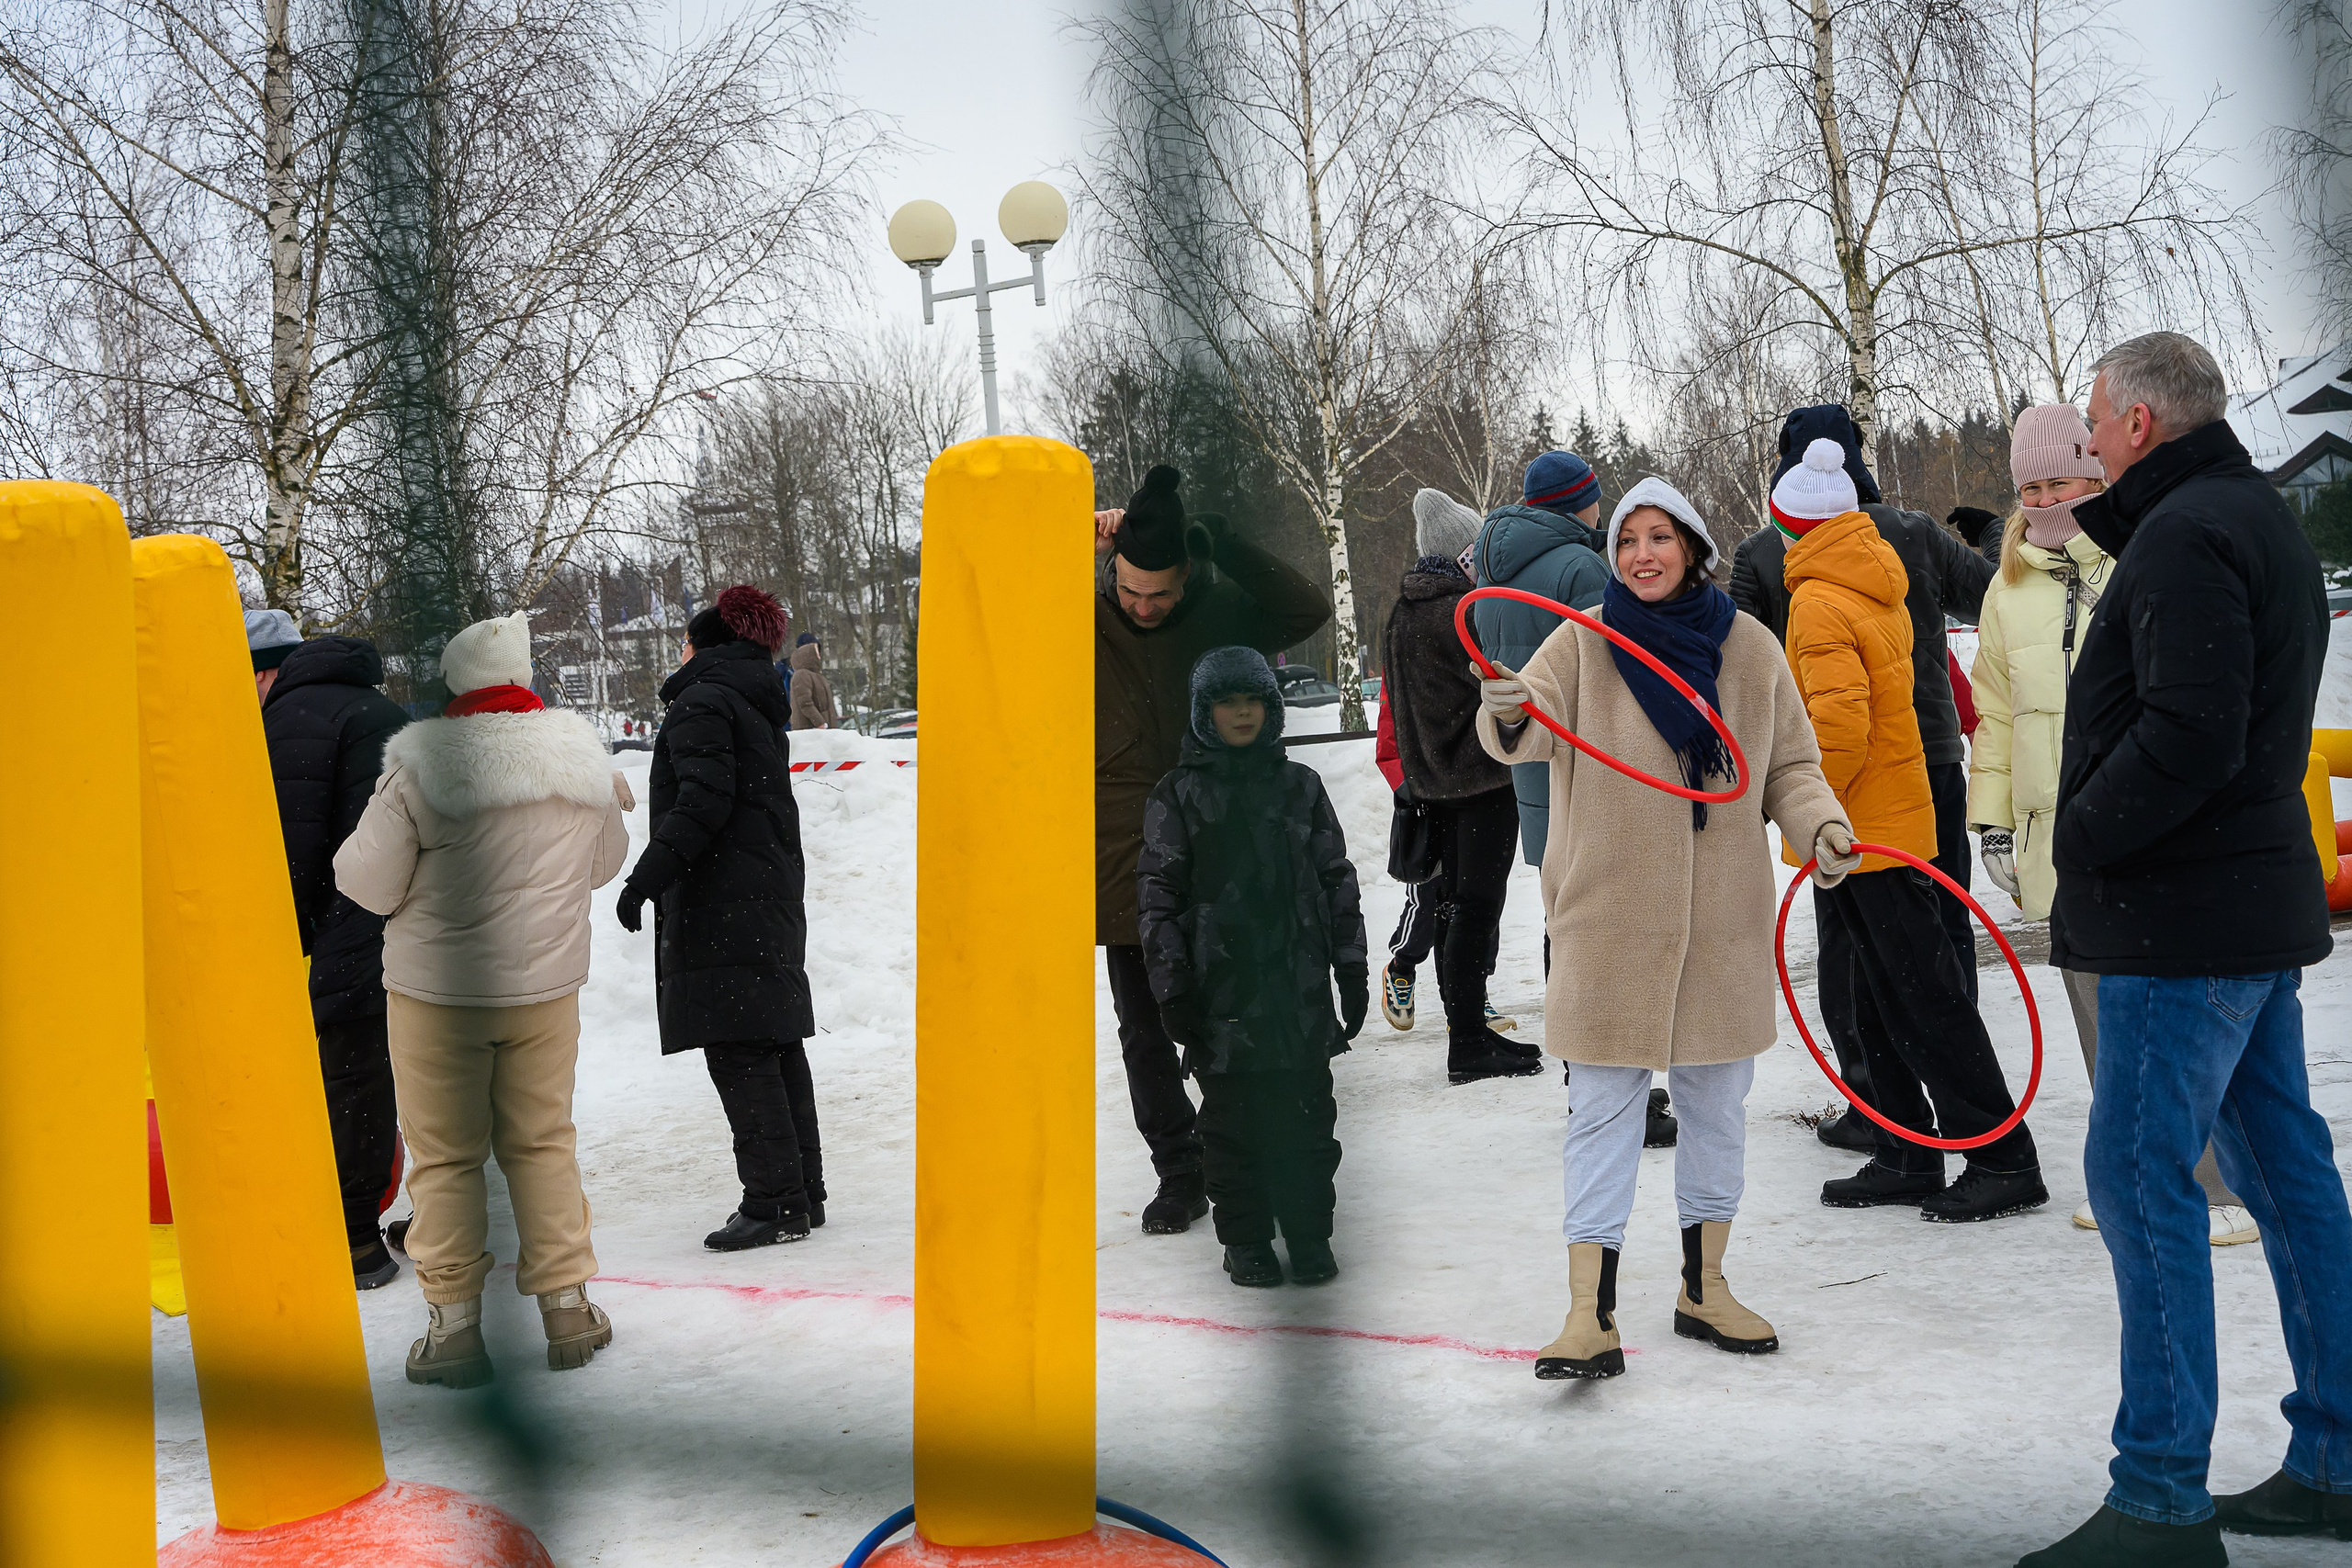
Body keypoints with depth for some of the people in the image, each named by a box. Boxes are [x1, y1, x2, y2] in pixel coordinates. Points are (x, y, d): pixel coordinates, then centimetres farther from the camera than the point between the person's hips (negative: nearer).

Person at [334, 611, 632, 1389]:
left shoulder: (422, 763, -15)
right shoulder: (581, 755, -3)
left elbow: (370, 883, -10)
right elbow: (605, 863, 12)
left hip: (437, 991, -3)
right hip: (545, 984, 3)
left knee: (446, 1155, 8)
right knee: (542, 1141, 15)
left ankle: (453, 1323, 12)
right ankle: (567, 1308, 18)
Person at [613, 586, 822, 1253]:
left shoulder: (699, 702, -7)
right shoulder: (758, 704, 21)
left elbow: (703, 800, -19)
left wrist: (644, 880, -19)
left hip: (722, 900, -9)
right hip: (772, 895, 10)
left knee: (740, 1054, -8)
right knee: (777, 1048, 11)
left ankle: (775, 1201, -9)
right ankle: (804, 1193, 15)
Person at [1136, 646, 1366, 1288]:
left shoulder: (1300, 786, 9)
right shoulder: (1178, 795, 2)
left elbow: (1336, 879, 12)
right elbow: (1158, 892, -1)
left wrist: (1351, 965, 9)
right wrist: (1171, 983, -6)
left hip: (1300, 983, 2)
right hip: (1220, 988, -2)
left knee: (1306, 1112, 6)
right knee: (1233, 1116, 5)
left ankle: (1309, 1232, 19)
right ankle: (1244, 1237, 18)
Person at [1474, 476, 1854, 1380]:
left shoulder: (1749, 647, 4)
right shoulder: (1586, 643, -3)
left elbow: (1789, 765, 10)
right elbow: (1536, 720, -20)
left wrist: (1820, 826, -10)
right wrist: (1508, 718, -44)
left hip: (1724, 920, 3)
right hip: (1611, 917, -3)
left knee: (1717, 1103, 13)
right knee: (1604, 1108, -2)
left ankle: (1703, 1288, 29)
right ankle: (1591, 1312, 2)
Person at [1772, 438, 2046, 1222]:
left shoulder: (1819, 600, -16)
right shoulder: (1877, 586, 14)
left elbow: (1840, 722, -26)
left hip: (1864, 831, -9)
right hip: (1892, 819, 9)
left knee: (1923, 998, -3)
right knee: (1862, 1001, 14)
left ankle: (2003, 1162, 4)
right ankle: (1906, 1158, 19)